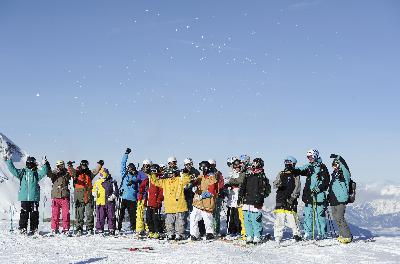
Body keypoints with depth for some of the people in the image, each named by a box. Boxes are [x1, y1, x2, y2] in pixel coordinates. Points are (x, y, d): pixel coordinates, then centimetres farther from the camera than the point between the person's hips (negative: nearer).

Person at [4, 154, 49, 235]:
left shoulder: (37, 172, 7)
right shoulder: (22, 172, 10)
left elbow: (43, 173, -8)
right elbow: (13, 170, 3)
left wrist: (44, 165, -24)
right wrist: (8, 161, -6)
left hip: (34, 198, 0)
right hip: (24, 197, 1)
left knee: (34, 214, 3)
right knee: (24, 214, 1)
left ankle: (34, 230, 10)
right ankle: (22, 229, 6)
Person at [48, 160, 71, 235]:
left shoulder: (66, 173, 9)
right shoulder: (54, 173, 10)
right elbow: (49, 174, -7)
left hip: (64, 196, -1)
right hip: (55, 196, 1)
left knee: (66, 213, -4)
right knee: (55, 213, 2)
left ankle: (66, 229, 2)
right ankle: (54, 229, 10)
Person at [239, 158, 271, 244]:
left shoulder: (263, 178, 0)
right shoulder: (248, 175, 14)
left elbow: (267, 190, -4)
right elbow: (242, 187, 17)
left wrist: (260, 197, -14)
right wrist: (240, 196, 7)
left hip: (256, 204, -5)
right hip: (247, 202, 5)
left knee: (256, 220, -7)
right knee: (247, 220, 7)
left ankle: (257, 237, 1)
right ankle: (249, 236, 15)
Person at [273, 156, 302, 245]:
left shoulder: (296, 175, 7)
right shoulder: (281, 174, 16)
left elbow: (297, 188, 0)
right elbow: (275, 184, 9)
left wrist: (292, 197, -12)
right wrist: (278, 184, -15)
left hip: (291, 200, -2)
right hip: (281, 198, 2)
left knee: (292, 218, -8)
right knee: (279, 218, -6)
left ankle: (297, 234, 8)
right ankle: (278, 237, -2)